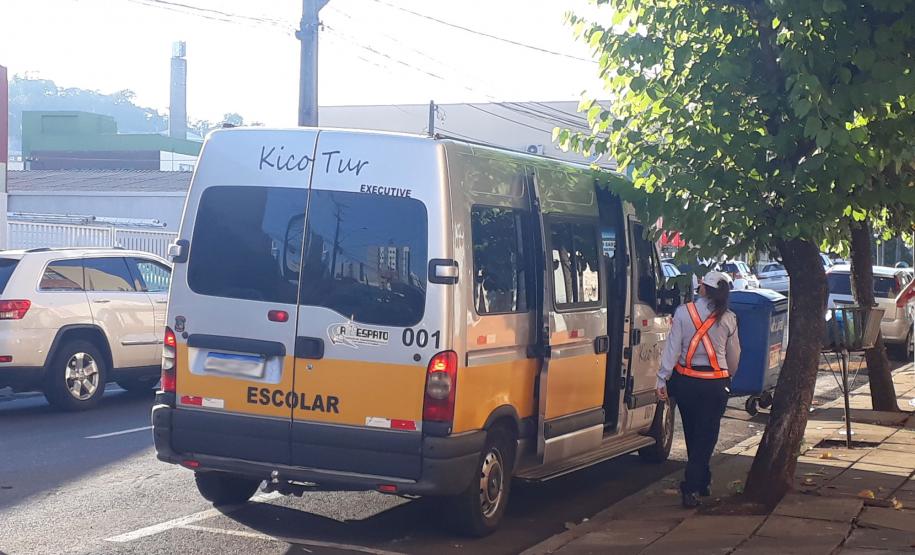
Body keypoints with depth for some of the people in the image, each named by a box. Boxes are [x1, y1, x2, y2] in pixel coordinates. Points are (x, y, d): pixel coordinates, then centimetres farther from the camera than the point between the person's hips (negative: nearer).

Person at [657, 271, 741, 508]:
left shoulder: (683, 312, -7)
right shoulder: (728, 319, -3)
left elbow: (673, 348, -9)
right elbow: (734, 355, 7)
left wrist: (663, 379, -5)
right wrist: (729, 375, 27)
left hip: (686, 380, 1)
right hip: (716, 384, -1)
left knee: (692, 433, 17)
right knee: (706, 435, 3)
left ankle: (701, 482, 32)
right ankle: (693, 487, -6)